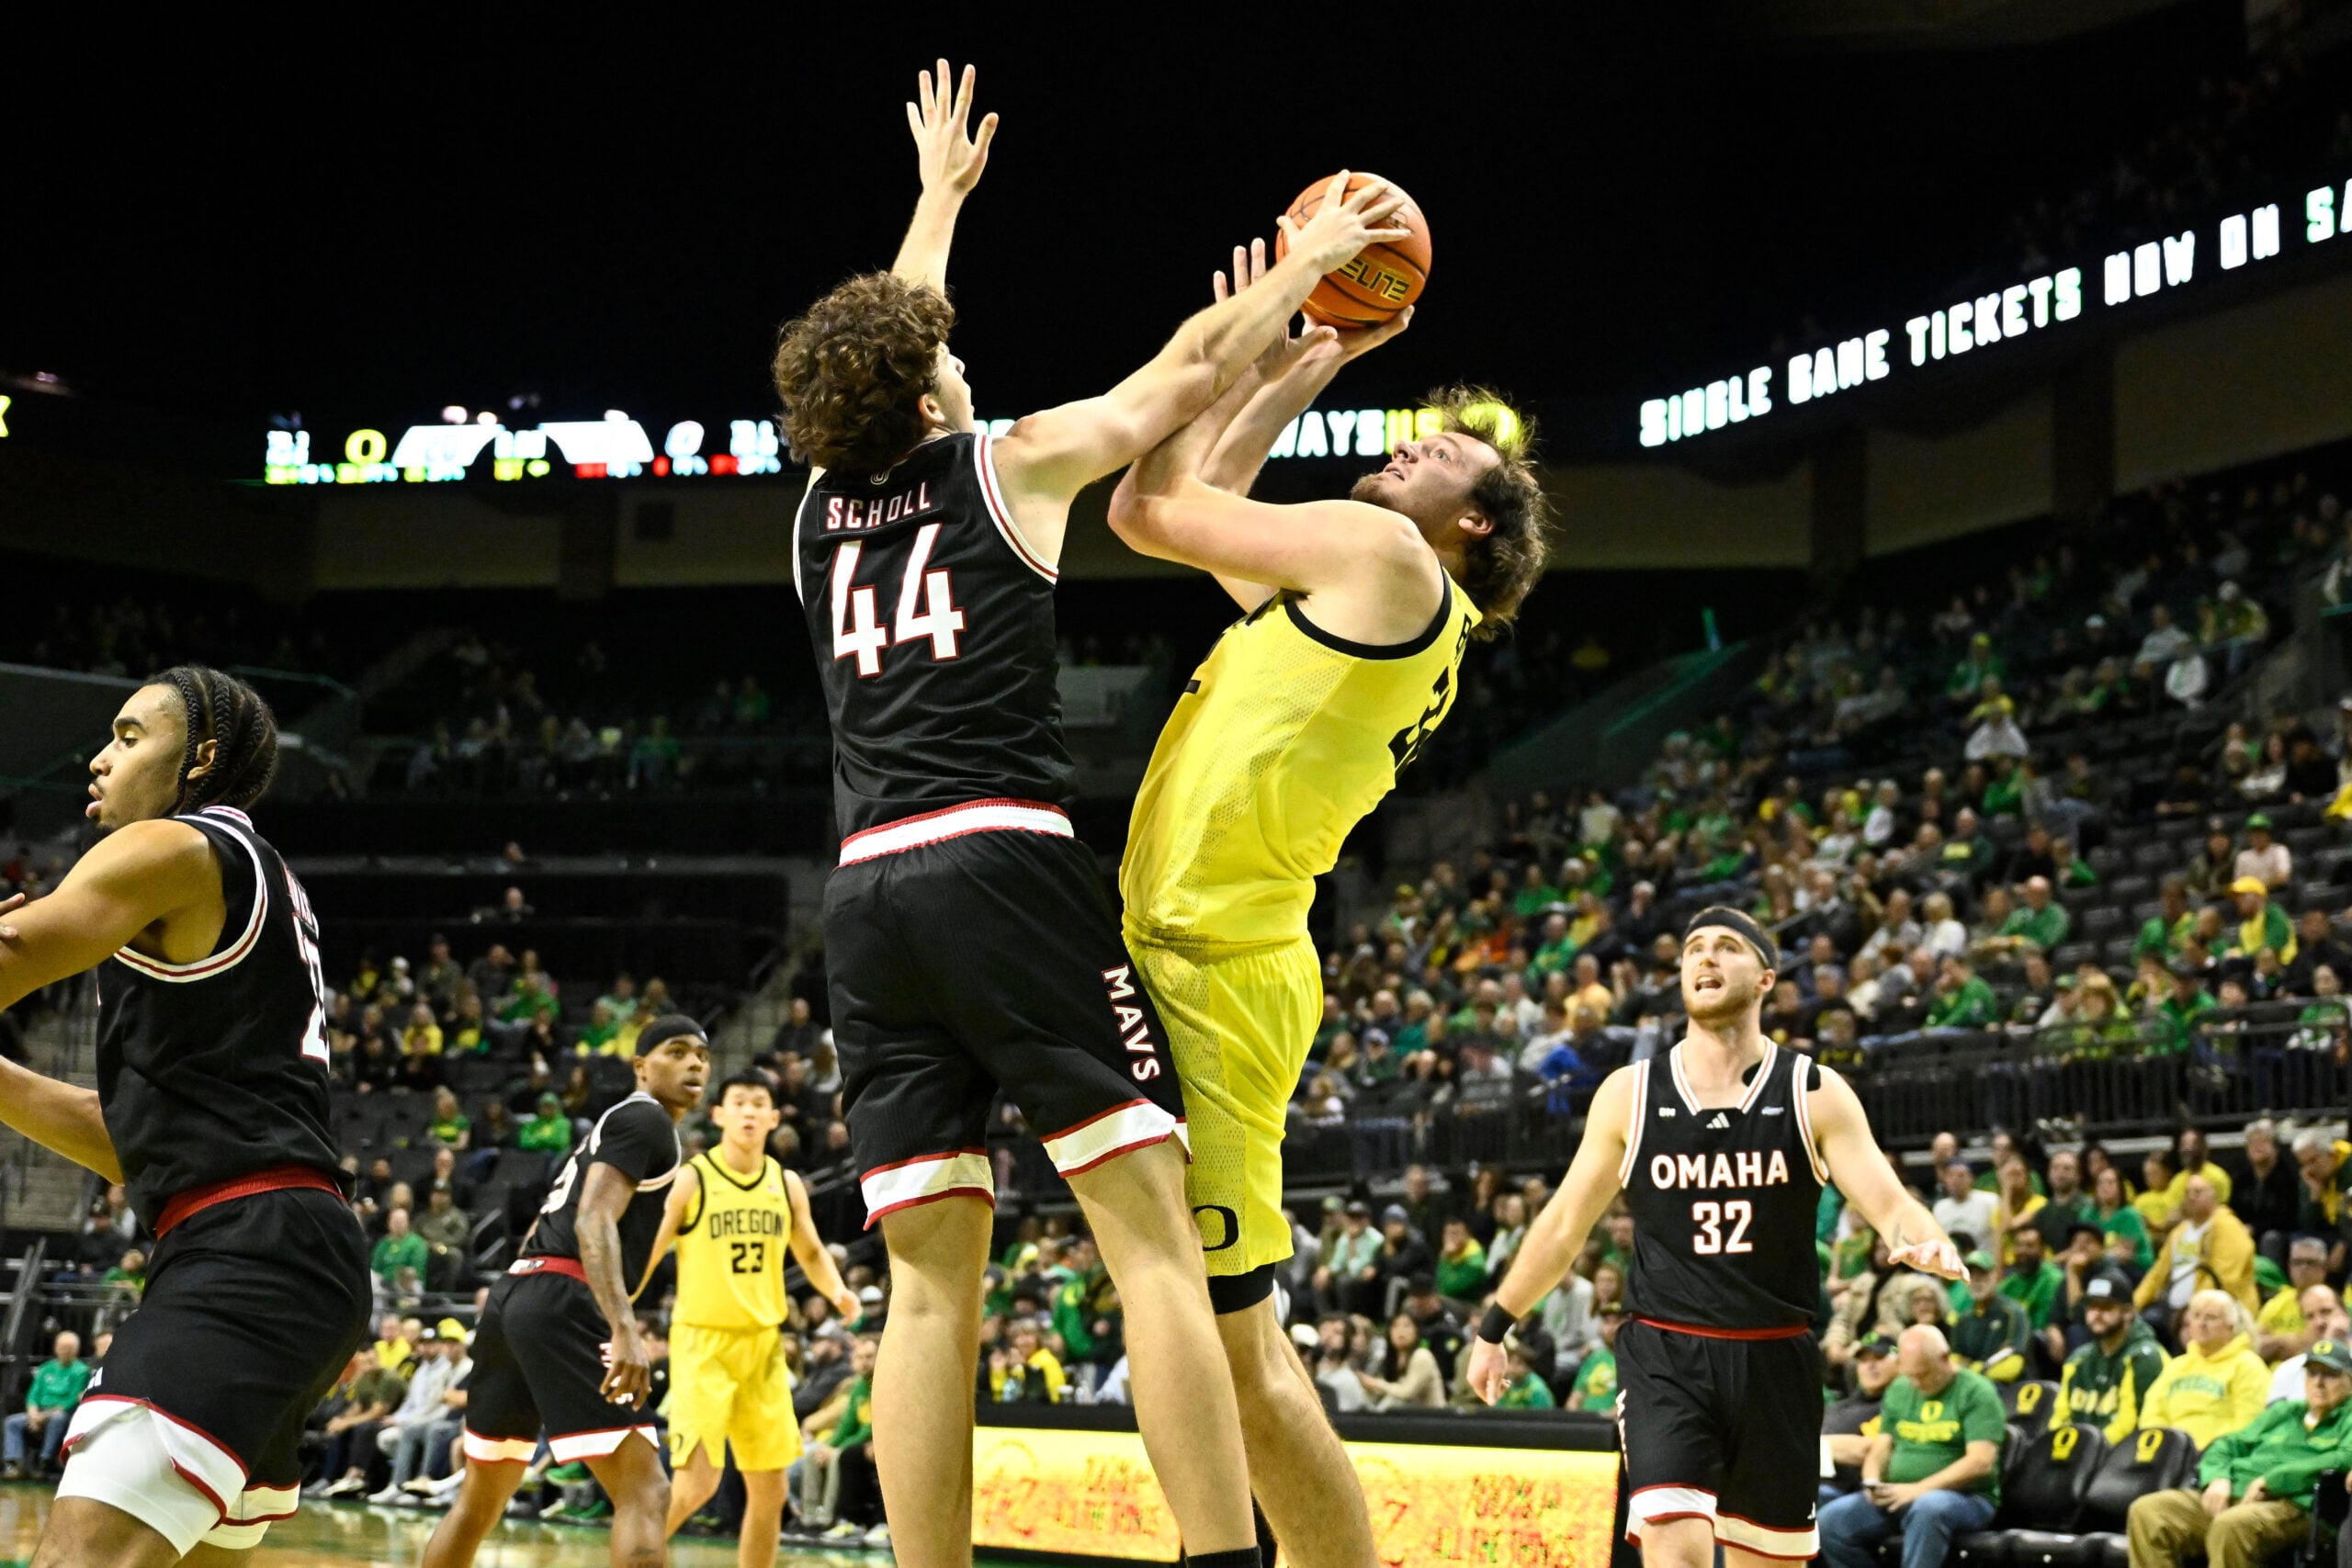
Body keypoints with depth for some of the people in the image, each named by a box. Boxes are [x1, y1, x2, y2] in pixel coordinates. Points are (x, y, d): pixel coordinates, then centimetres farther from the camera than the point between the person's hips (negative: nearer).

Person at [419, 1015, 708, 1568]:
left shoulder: (612, 1122, 27)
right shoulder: (644, 1119, -2)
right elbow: (593, 1223, -17)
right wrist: (624, 1330, -29)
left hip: (514, 1295, 10)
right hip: (560, 1304, -10)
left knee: (480, 1499, 21)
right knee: (644, 1492, -16)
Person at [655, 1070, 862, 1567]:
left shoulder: (787, 1185, 7)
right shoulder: (691, 1180, -8)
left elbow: (811, 1254, 20)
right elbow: (644, 1256, -7)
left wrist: (837, 1292, 0)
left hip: (763, 1344, 5)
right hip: (703, 1343, -5)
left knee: (770, 1490, 6)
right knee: (697, 1482, -16)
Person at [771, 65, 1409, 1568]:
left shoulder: (822, 511, 21)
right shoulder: (1009, 463, 7)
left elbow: (885, 349, 40)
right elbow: (1194, 368, 17)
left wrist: (941, 196, 54)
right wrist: (1313, 254, 32)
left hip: (868, 890, 6)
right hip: (1002, 864, -6)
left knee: (934, 1279, 3)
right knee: (1156, 1232, -10)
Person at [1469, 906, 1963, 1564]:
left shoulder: (1815, 1093, 0)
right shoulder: (1629, 1093, 3)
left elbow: (1887, 1200, -10)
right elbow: (1564, 1225, 12)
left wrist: (1926, 1241, -33)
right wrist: (1493, 1327, 18)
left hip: (1775, 1361, 1)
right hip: (1665, 1357, -1)